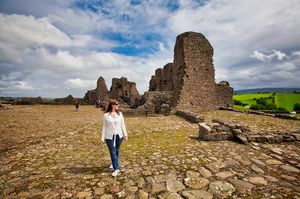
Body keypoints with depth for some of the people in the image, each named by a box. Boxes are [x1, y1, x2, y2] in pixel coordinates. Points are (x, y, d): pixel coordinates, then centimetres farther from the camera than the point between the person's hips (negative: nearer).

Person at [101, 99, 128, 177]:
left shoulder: (120, 114, 1)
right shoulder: (106, 115, -7)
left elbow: (122, 124, 4)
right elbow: (104, 127, -2)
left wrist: (125, 134, 1)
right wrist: (103, 138, -3)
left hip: (119, 135, 3)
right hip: (110, 137, -3)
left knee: (117, 151, 16)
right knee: (113, 152, 1)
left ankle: (114, 163, 41)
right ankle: (116, 168, 14)